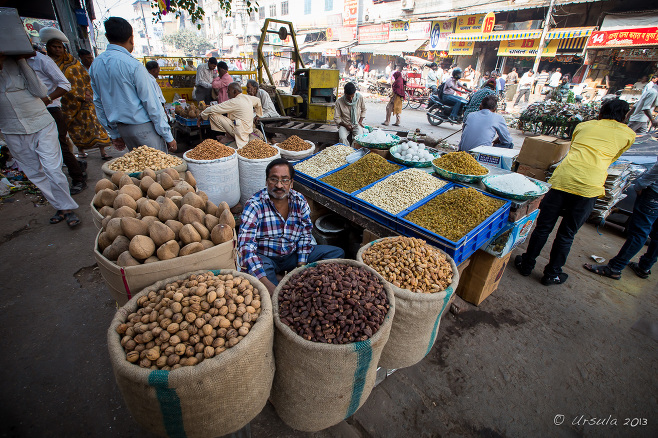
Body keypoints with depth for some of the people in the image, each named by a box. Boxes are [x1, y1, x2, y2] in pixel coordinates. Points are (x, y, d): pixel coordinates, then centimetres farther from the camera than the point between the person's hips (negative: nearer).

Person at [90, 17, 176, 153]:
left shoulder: (95, 64, 9)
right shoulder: (133, 65, -14)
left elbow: (98, 102, 13)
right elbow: (151, 104, -15)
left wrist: (114, 134, 20)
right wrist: (168, 136, -9)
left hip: (121, 128, 8)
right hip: (143, 127, -7)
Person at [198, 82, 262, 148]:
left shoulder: (235, 102, -19)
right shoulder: (247, 97, 5)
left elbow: (213, 109, -18)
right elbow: (258, 100, 28)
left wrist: (201, 115, -3)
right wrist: (258, 114, 42)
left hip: (240, 131, -10)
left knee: (213, 114, -13)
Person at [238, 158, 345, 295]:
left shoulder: (300, 201, -5)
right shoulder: (254, 205, -18)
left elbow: (305, 235, 1)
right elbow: (246, 246, -26)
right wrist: (267, 284, -38)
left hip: (293, 254, 5)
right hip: (265, 258, -4)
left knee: (338, 253, -6)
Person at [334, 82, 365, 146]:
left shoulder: (360, 98, -4)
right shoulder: (339, 102, -9)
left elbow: (363, 110, 13)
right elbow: (336, 118, -4)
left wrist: (360, 121, -2)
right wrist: (345, 125, -16)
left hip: (357, 124, 1)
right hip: (344, 125, -1)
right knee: (342, 138, -32)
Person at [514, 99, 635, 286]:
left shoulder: (583, 125, 20)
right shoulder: (628, 134, 16)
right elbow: (611, 159, 30)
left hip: (562, 179, 1)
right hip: (589, 187, -1)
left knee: (543, 226, 10)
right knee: (567, 234, 10)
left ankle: (527, 264, 21)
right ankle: (552, 274, 22)